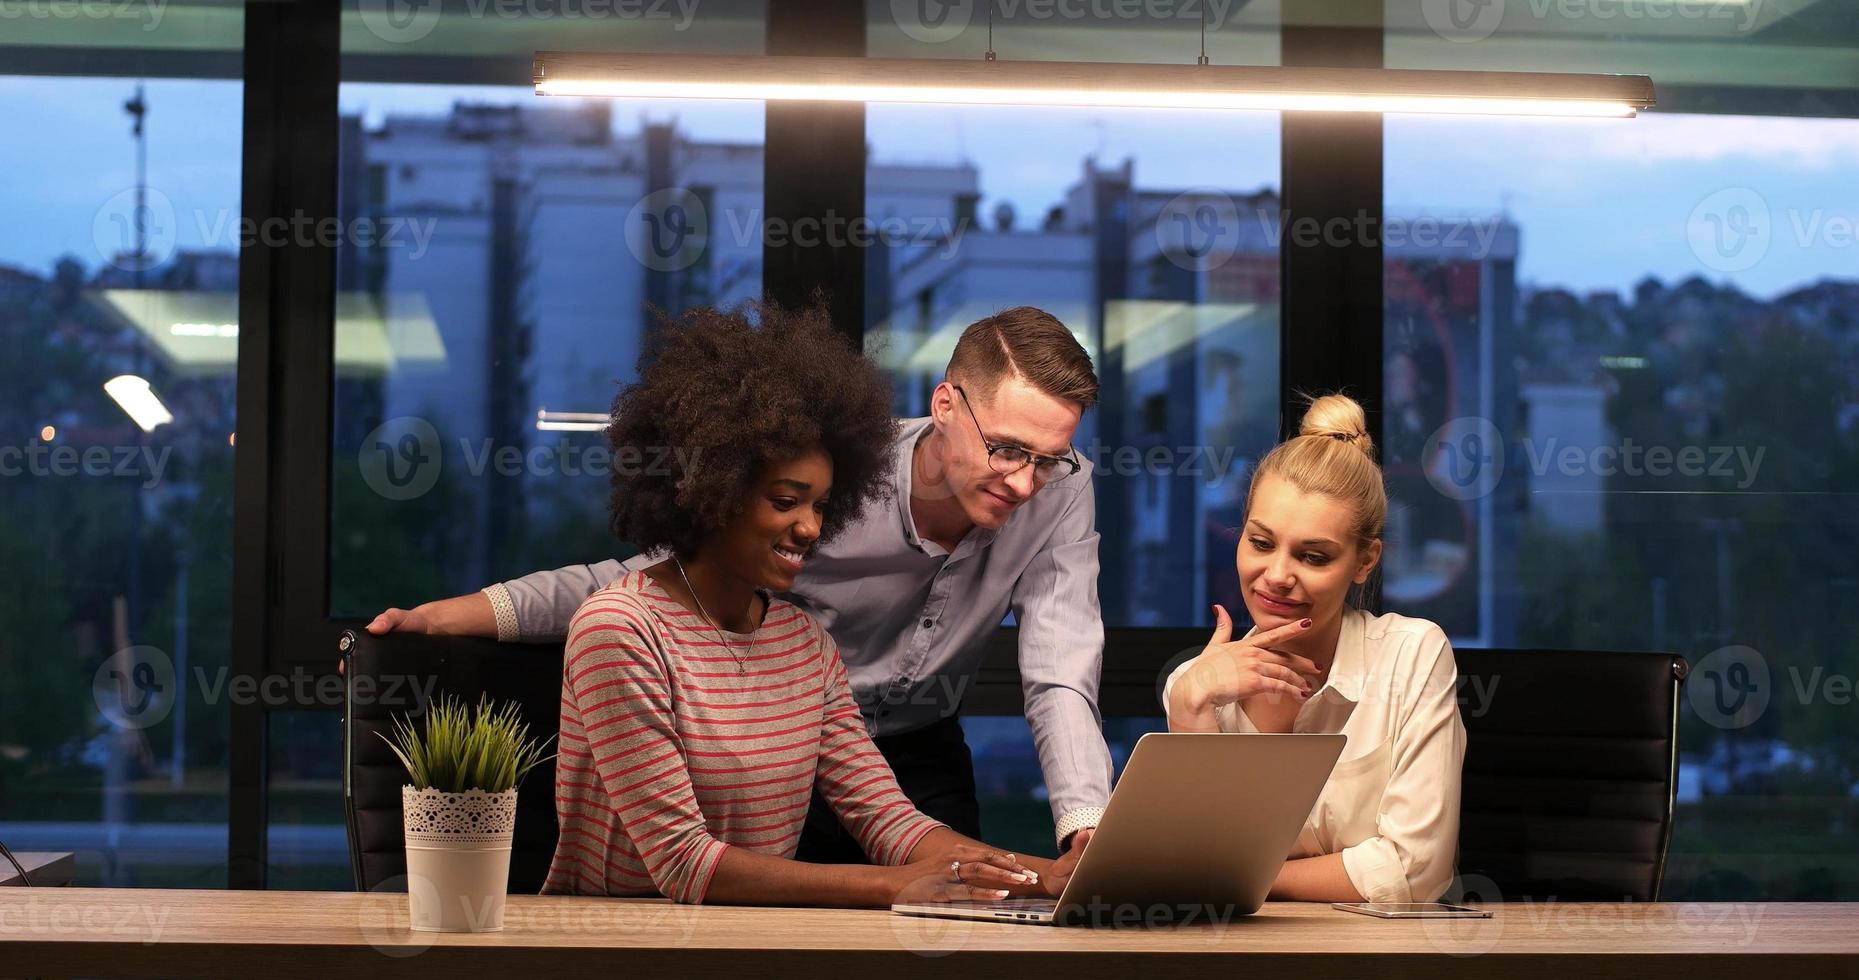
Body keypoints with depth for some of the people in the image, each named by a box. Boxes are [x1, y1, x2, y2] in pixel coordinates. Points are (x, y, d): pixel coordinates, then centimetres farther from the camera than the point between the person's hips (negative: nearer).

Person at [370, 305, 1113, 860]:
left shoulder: (1061, 492, -19)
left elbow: (1060, 681, -22)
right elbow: (645, 579, -20)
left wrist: (1088, 842, -39)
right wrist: (444, 615, -29)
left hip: (919, 757, 3)